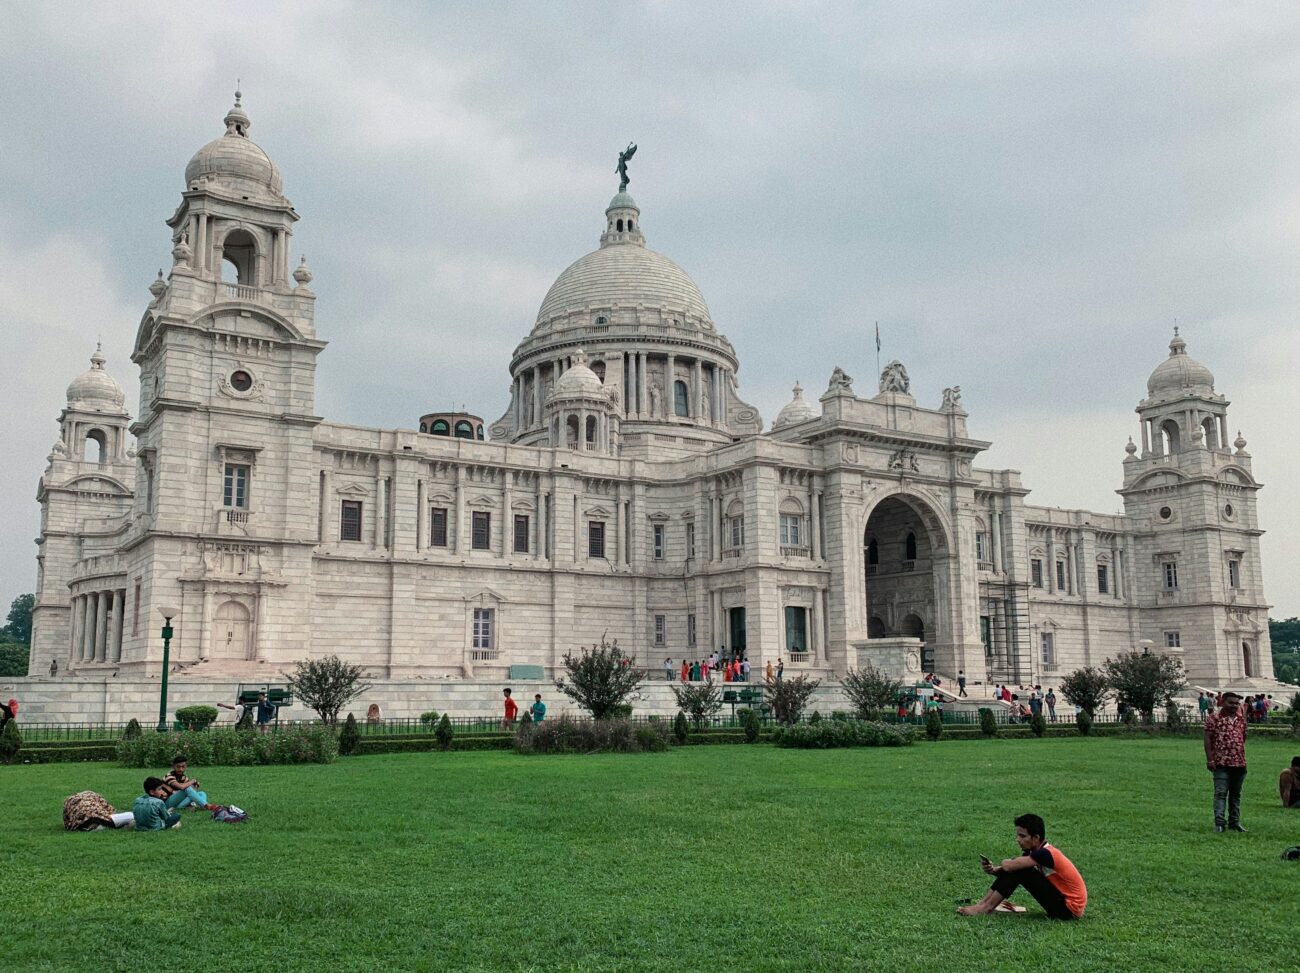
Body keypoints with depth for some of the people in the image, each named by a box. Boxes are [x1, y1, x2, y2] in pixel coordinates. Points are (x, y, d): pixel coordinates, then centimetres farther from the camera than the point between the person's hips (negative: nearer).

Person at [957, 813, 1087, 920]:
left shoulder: (1045, 853, -24)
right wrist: (993, 869, -16)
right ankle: (982, 903, -1)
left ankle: (986, 908, -11)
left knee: (1019, 870, -19)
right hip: (1061, 901, 9)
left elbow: (1009, 866, -30)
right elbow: (1009, 868, 5)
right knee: (1015, 868, 0)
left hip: (1070, 908, -9)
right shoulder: (1035, 851, 4)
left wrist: (1005, 862, -7)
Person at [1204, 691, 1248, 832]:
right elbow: (1207, 739, -7)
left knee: (1236, 794, 13)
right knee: (1220, 793, -9)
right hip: (1221, 763, -6)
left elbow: (1243, 737, 22)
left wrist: (1243, 758, 19)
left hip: (1239, 762, 6)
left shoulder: (1241, 719, 12)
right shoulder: (1214, 718, -4)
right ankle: (1219, 823, -11)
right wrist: (1210, 759, -12)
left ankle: (1234, 822, 21)